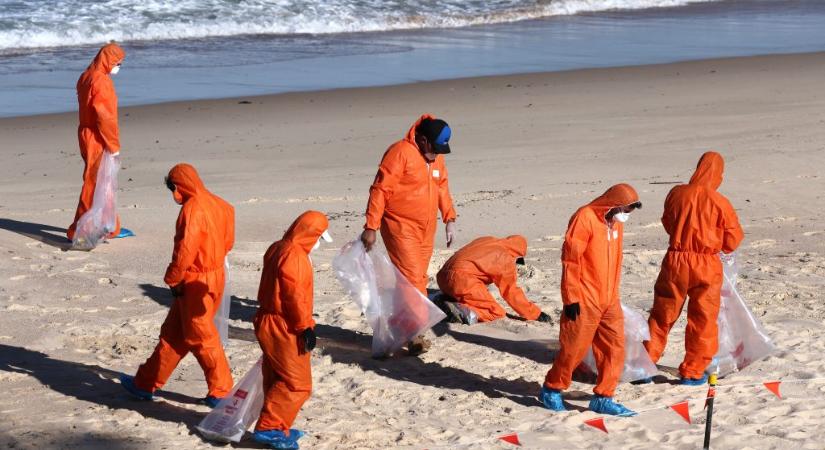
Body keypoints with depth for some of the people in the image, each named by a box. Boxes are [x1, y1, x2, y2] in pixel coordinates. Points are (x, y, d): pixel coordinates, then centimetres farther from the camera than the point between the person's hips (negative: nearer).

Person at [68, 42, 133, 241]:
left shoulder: (86, 77, 12)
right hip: (98, 141, -10)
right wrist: (114, 144, -15)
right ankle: (77, 232, 0)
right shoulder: (101, 81, -18)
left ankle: (111, 228, 28)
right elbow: (104, 116, -22)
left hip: (87, 136, 10)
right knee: (94, 185, -4)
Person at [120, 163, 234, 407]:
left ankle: (221, 391, 12)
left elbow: (185, 249, -23)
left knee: (201, 337, 3)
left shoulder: (193, 208, -20)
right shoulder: (217, 204, 7)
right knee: (173, 332, 16)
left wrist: (173, 279, -11)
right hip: (215, 275, 9)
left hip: (195, 283, -9)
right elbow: (227, 242, 14)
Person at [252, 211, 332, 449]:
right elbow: (295, 297, -24)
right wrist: (306, 326, -18)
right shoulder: (294, 256, -20)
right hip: (284, 329, -11)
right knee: (297, 384, -5)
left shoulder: (277, 249, 12)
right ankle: (269, 428, -5)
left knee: (277, 380, 17)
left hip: (269, 323, 11)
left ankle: (276, 428, 24)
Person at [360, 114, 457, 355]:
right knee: (412, 280, -13)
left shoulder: (436, 157, 10)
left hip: (425, 230, 8)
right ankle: (415, 334, -10)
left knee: (418, 279, 9)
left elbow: (442, 188, 22)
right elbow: (380, 190, -17)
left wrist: (449, 219, 12)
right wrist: (371, 227, -20)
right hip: (401, 228, -8)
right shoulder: (401, 152, -16)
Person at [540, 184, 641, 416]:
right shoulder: (585, 218, -12)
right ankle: (551, 390, 19)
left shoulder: (616, 224, 13)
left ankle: (603, 398, 12)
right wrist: (571, 297, -16)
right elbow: (570, 258, -15)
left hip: (609, 301, 8)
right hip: (585, 301, -8)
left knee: (615, 347, 4)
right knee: (574, 348, 1)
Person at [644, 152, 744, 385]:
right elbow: (732, 241, -4)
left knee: (662, 315, 14)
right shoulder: (719, 203, -12)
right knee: (703, 320, 10)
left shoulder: (676, 193, -5)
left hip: (675, 262, 3)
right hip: (706, 266, -2)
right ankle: (692, 371, 15)